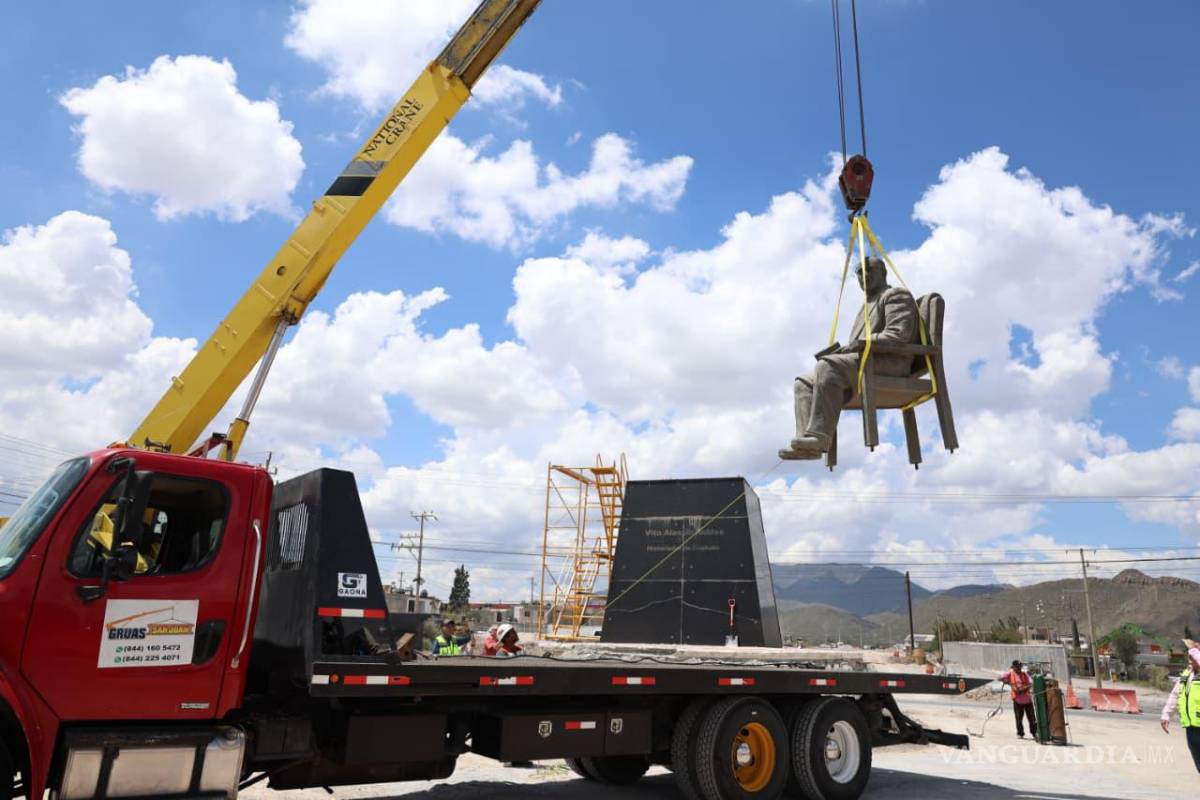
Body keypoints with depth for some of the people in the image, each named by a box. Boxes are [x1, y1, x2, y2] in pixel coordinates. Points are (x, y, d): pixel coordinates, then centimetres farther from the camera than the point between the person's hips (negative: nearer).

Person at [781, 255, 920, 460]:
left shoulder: (896, 295, 6)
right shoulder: (868, 305, 35)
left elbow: (898, 335, -12)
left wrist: (855, 346, -16)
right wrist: (841, 349, 6)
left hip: (889, 362, -10)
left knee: (828, 365, -33)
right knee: (804, 382, -2)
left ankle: (818, 437, -43)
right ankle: (807, 443, -23)